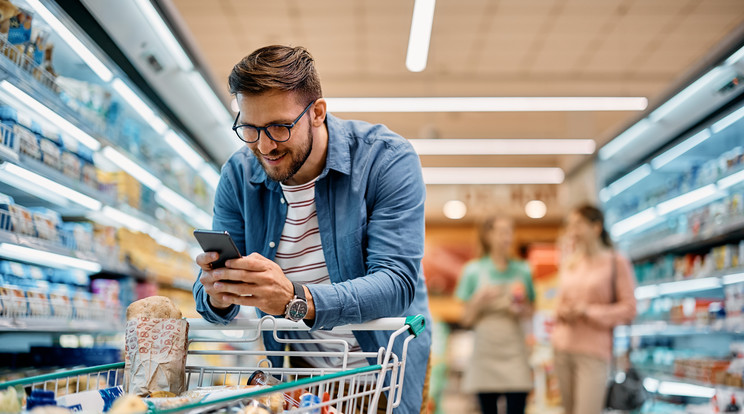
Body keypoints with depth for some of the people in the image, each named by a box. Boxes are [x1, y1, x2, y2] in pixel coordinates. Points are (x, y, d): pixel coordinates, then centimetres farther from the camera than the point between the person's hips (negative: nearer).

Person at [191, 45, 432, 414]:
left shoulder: (387, 159, -15)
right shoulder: (237, 176, -3)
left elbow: (397, 283, -24)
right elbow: (208, 296, 0)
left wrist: (296, 300, -39)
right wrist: (217, 298, -25)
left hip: (381, 370, -3)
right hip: (293, 369, 4)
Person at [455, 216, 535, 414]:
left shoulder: (522, 270, 6)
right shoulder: (474, 271, 1)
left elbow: (529, 312, 15)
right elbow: (467, 319, 2)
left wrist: (521, 310, -7)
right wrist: (480, 299, -15)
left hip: (515, 353, 1)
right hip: (486, 351, -1)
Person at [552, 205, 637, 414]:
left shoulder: (616, 262, -2)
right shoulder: (568, 263, 14)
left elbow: (629, 309, -5)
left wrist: (588, 312, -14)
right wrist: (562, 311, 0)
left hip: (594, 351, -5)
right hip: (563, 349, 5)